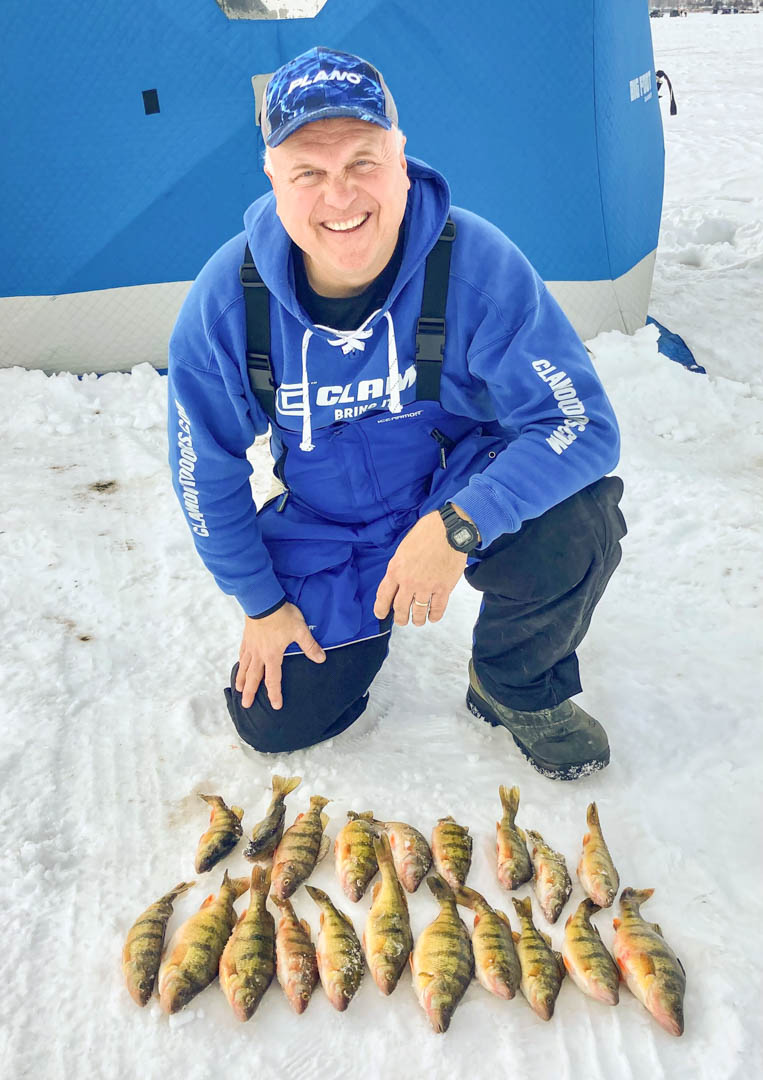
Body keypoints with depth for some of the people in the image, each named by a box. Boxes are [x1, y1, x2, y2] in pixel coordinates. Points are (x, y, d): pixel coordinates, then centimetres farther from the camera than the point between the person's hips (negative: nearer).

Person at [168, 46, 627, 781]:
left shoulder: (476, 263, -26)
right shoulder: (227, 298, -20)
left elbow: (583, 423, -27)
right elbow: (206, 471, -6)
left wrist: (459, 523, -40)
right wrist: (261, 600, -1)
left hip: (461, 490, -2)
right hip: (324, 528, 3)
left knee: (574, 523, -34)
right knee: (274, 722, 2)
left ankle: (517, 688, 0)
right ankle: (364, 614, 33)